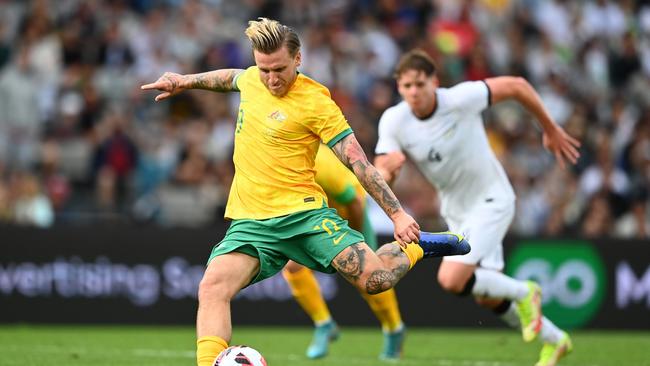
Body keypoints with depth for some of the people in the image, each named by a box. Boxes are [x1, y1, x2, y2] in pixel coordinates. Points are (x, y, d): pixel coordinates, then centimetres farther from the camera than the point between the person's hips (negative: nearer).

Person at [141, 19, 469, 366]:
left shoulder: (315, 100, -9)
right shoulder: (251, 79, 8)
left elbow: (357, 161, -8)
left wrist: (397, 214, -11)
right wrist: (185, 81, 37)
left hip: (304, 213, -4)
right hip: (251, 222, 4)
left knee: (375, 280, -16)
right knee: (212, 287, -25)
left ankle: (415, 246, 18)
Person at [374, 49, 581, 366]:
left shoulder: (461, 99, -24)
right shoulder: (393, 121, -13)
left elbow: (516, 86, -12)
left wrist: (551, 130, -2)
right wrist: (387, 170, -41)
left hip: (491, 200, -5)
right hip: (455, 212, 5)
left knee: (451, 279, -23)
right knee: (488, 298, 10)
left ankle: (523, 293, 2)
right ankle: (553, 340, 34)